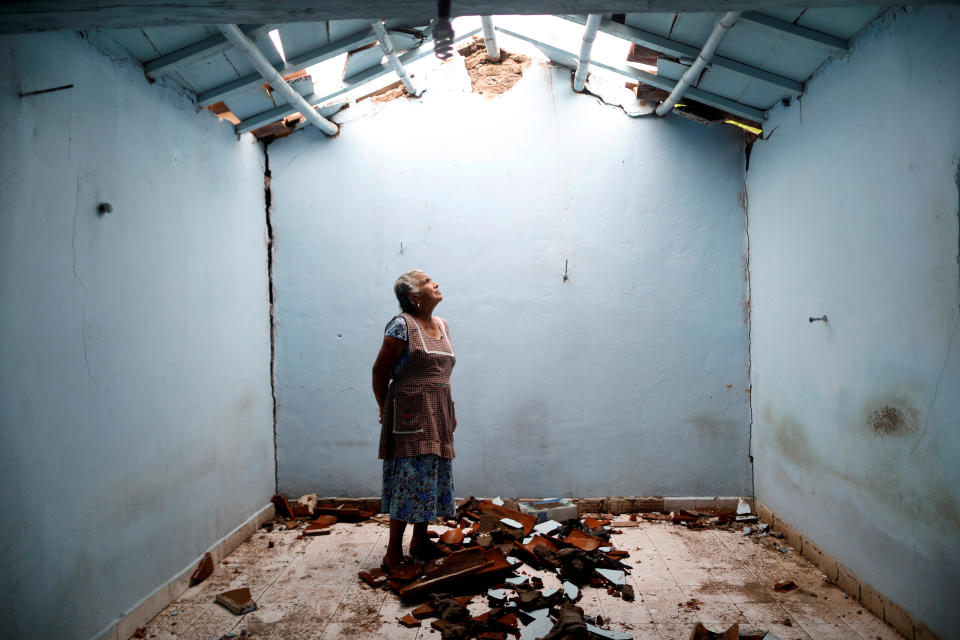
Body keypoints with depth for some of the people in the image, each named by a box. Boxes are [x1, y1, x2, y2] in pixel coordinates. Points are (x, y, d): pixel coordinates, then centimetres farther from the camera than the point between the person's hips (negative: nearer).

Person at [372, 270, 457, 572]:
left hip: (438, 414, 8)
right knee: (409, 478, -6)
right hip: (410, 414, -7)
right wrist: (385, 409, 1)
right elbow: (380, 371, -7)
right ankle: (393, 553, 5)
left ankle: (420, 541, 27)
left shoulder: (442, 325, 13)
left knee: (433, 477, 12)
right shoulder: (401, 325, -11)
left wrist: (450, 410, 15)